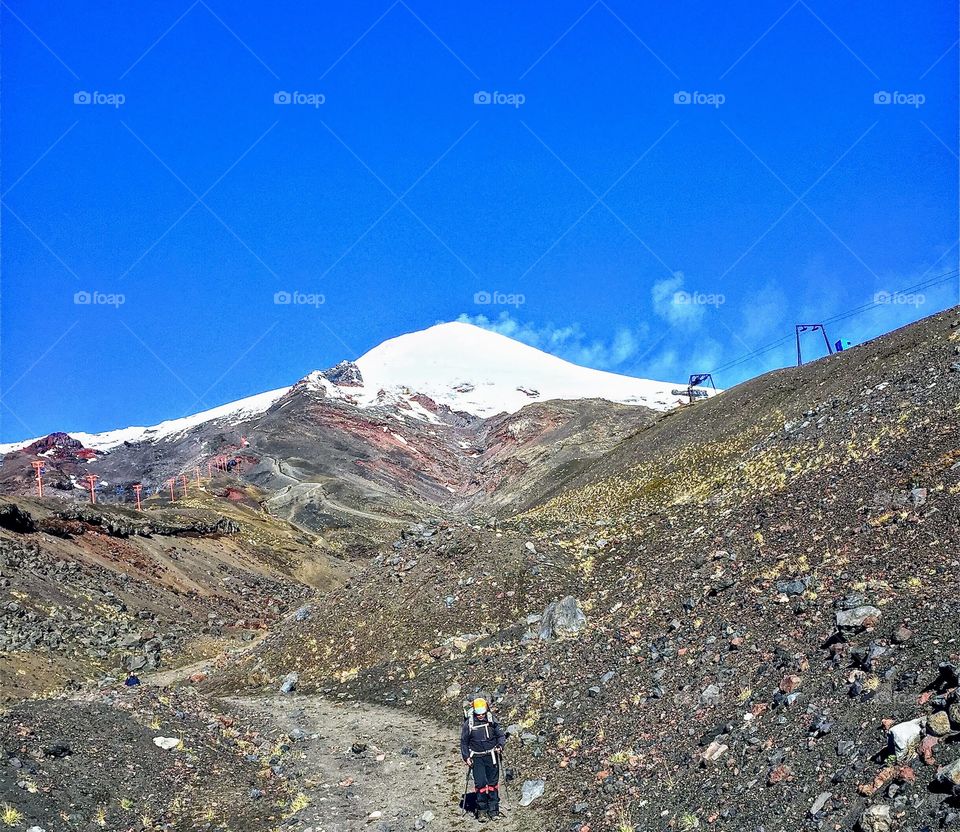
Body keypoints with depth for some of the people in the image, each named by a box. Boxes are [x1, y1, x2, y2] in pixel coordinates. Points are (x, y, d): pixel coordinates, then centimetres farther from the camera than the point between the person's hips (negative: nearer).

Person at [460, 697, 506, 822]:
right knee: (480, 783, -9)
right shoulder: (469, 724, -5)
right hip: (477, 758, -2)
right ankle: (481, 811, 2)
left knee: (493, 783, 5)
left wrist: (500, 746, -12)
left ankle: (493, 810, 14)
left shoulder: (492, 721, -2)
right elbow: (464, 742, 4)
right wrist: (466, 757, -2)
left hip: (491, 756, 2)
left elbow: (501, 735, 6)